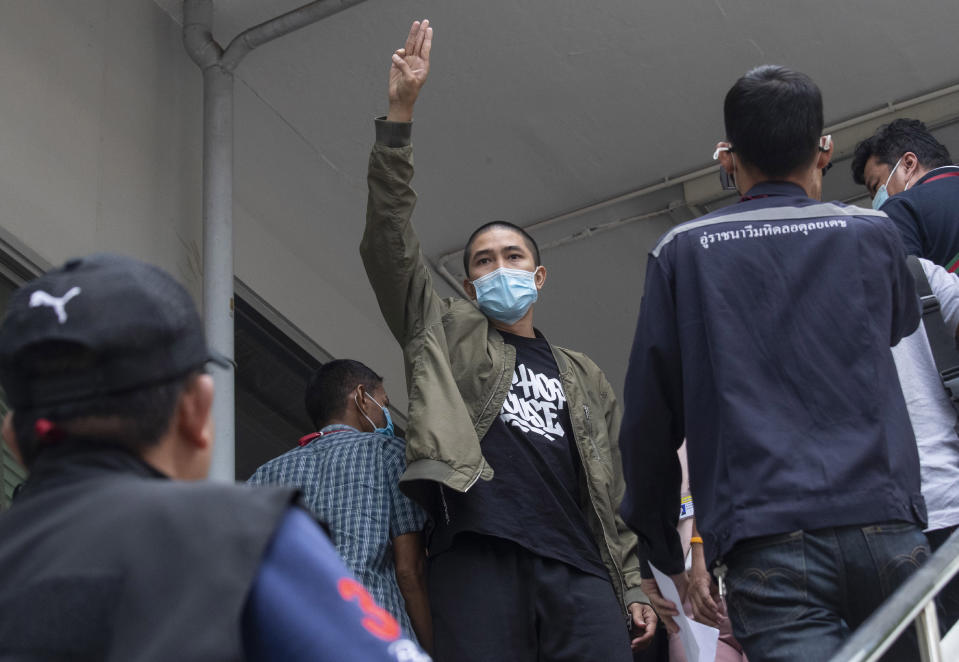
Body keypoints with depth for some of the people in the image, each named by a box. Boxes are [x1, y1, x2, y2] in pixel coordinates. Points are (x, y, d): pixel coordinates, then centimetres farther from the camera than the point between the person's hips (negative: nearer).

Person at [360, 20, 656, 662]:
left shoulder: (583, 377, 27)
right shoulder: (445, 333, 21)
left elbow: (616, 487, 22)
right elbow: (389, 241, 8)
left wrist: (633, 586, 9)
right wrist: (400, 112, 0)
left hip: (577, 568, 3)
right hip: (476, 559, -2)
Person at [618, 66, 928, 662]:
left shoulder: (684, 252, 8)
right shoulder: (872, 234, 12)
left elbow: (650, 417, 8)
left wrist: (661, 553, 18)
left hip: (768, 544, -2)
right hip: (886, 530, 2)